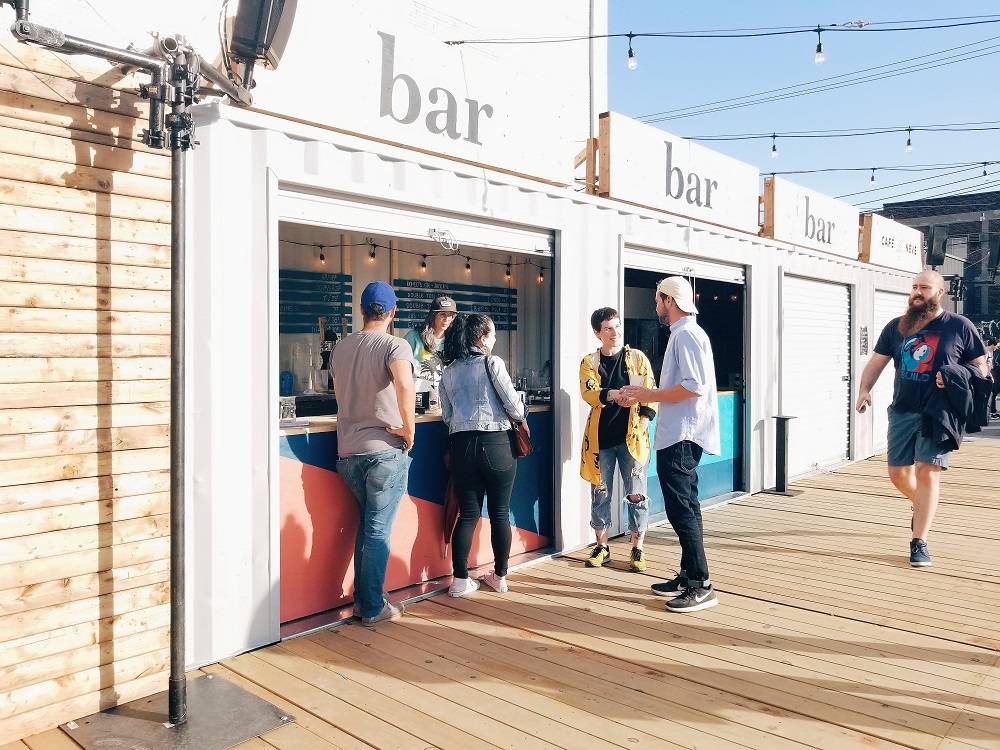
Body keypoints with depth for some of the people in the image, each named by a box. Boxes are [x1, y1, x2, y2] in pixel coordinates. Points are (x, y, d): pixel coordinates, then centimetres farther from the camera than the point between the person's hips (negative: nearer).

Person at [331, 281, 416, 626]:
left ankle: (362, 597, 28)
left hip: (348, 451, 6)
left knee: (366, 525, 22)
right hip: (385, 451, -6)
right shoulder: (394, 345, -11)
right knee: (378, 531, 4)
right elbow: (404, 384, -31)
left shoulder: (341, 348, 9)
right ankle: (373, 608, 14)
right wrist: (409, 430, -20)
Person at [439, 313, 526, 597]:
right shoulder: (492, 363, -5)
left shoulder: (449, 372, 10)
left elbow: (447, 415, 11)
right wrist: (521, 414, 13)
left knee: (468, 514, 9)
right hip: (495, 444, -4)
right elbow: (514, 406, -8)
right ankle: (499, 576, 18)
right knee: (500, 513, 8)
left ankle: (460, 580, 10)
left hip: (462, 445, 4)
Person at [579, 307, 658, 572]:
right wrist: (611, 395, -31)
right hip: (600, 436, 1)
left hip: (631, 435, -1)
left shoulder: (638, 358, 6)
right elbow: (588, 392, -12)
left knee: (636, 494, 0)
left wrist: (645, 418, -12)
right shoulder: (589, 363, 5)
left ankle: (637, 550, 14)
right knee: (600, 493, 8)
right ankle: (602, 547, 22)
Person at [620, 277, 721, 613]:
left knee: (681, 509, -8)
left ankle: (701, 585, -2)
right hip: (679, 435, 11)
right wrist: (646, 395, 14)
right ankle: (688, 576, 24)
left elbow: (694, 387, -23)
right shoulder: (683, 333, 18)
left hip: (681, 437, -11)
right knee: (685, 507, 15)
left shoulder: (687, 335, -14)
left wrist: (649, 395, -14)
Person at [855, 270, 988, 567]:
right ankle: (923, 507, 42)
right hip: (902, 411, 4)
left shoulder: (960, 327, 0)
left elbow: (980, 367, 5)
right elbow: (876, 362, 10)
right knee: (898, 473, 9)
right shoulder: (896, 327, 8)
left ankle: (919, 542, -2)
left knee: (927, 473, -10)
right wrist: (864, 389, -7)